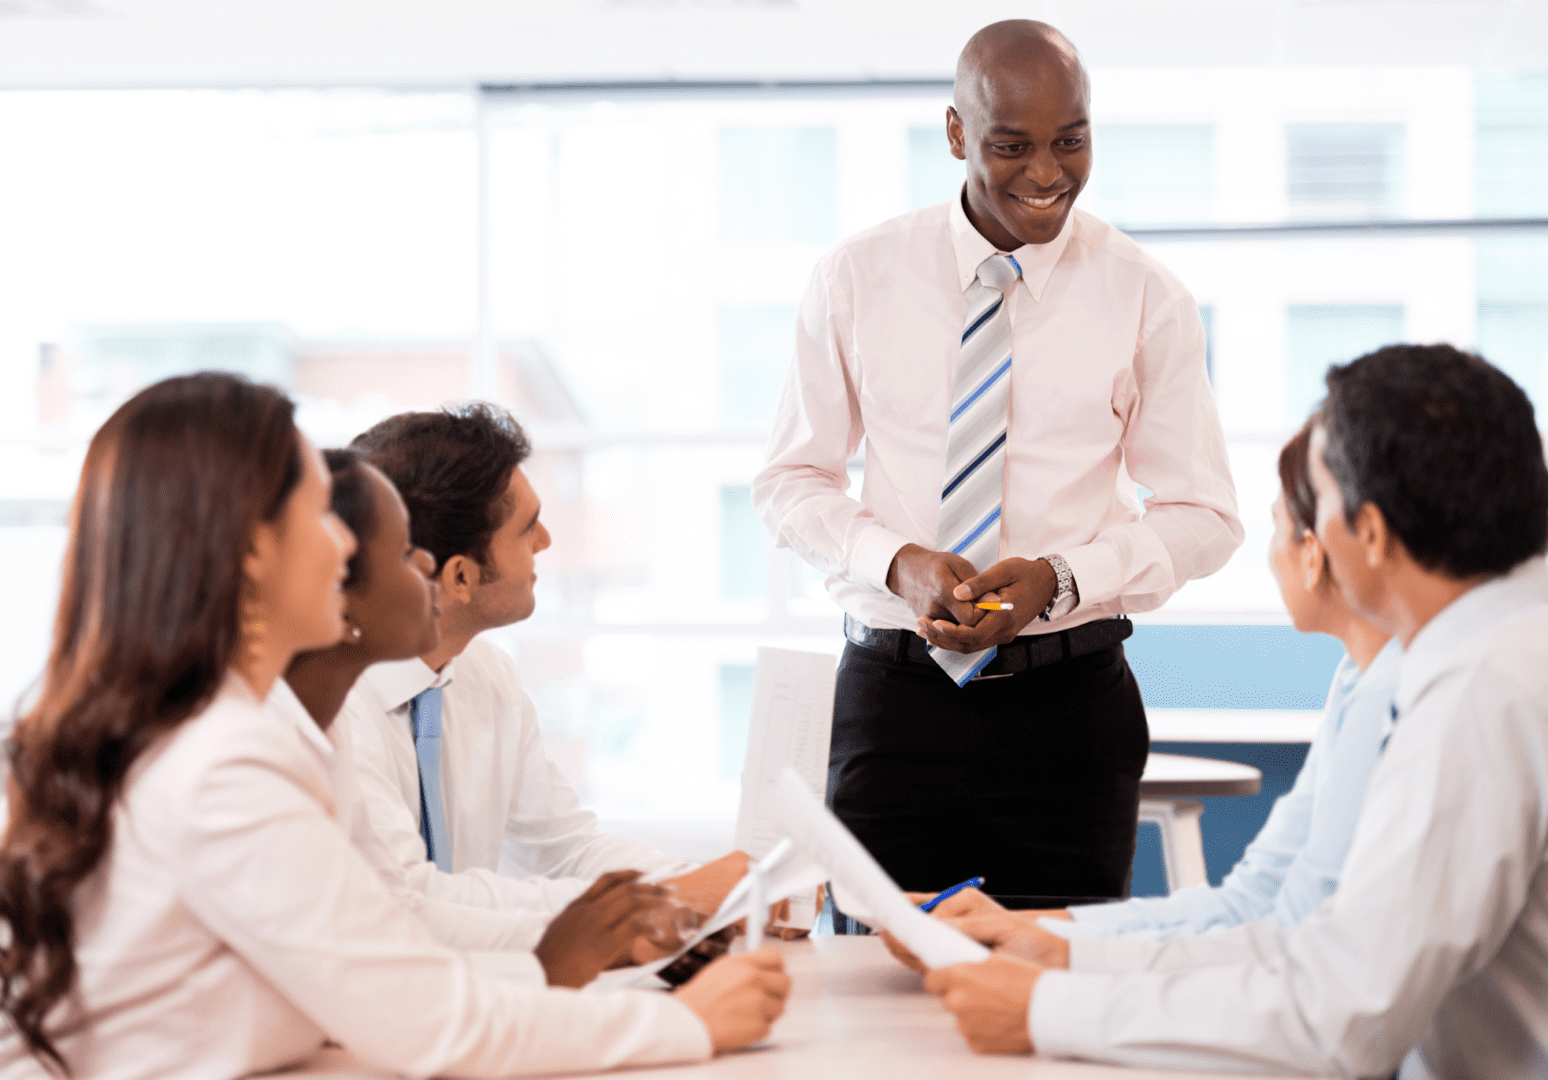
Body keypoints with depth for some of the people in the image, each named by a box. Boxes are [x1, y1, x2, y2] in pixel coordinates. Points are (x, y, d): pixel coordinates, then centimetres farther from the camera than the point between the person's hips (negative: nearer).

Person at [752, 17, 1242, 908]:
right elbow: (793, 477, 8)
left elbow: (1204, 514, 3)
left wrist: (1061, 579, -13)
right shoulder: (857, 280, 2)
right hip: (895, 695, 0)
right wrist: (897, 562, -11)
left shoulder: (1146, 298, 0)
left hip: (1070, 707, 0)